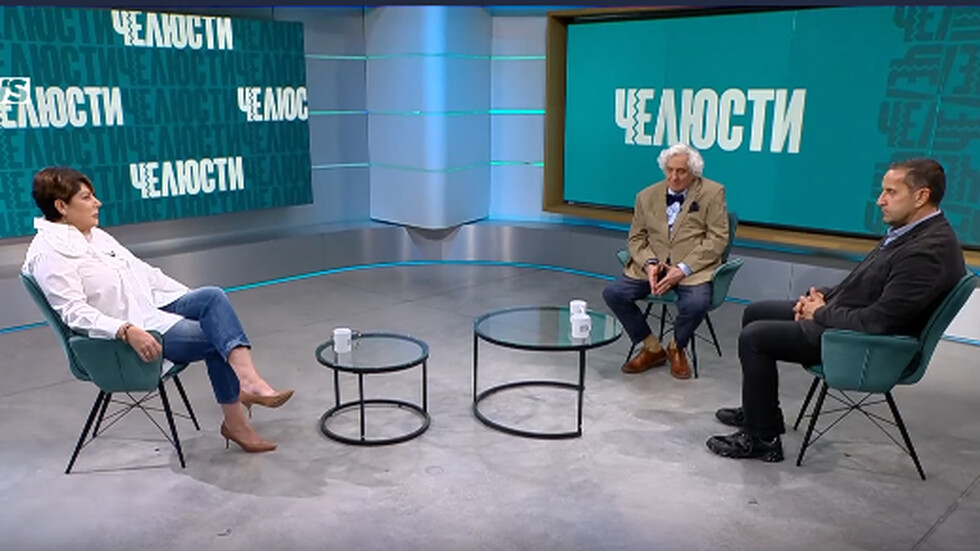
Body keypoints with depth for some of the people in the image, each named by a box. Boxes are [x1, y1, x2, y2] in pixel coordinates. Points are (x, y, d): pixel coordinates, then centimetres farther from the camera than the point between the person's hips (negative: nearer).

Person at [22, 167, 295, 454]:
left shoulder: (95, 235, 16)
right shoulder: (49, 252, -11)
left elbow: (143, 271, 17)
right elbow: (74, 312, -21)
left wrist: (193, 299, 11)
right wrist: (127, 331, -33)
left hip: (154, 305, 8)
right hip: (122, 338, -8)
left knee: (213, 296, -18)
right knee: (215, 337, -18)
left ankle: (248, 380, -29)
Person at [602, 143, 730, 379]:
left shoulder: (713, 193, 1)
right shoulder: (647, 196, 12)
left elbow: (717, 238, -5)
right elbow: (636, 238, 12)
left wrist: (683, 269, -16)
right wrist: (649, 264, -10)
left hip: (693, 267, -3)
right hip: (652, 264, 4)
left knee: (695, 304, -33)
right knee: (613, 293, -18)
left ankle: (677, 348, 3)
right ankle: (652, 348, 3)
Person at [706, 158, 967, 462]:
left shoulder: (930, 251, -26)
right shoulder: (910, 231, 5)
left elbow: (877, 321, -28)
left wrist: (821, 313, -14)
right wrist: (822, 295, 1)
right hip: (844, 314, 11)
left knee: (754, 336, -15)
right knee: (755, 312, 15)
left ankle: (762, 439, 0)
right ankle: (758, 410, 27)